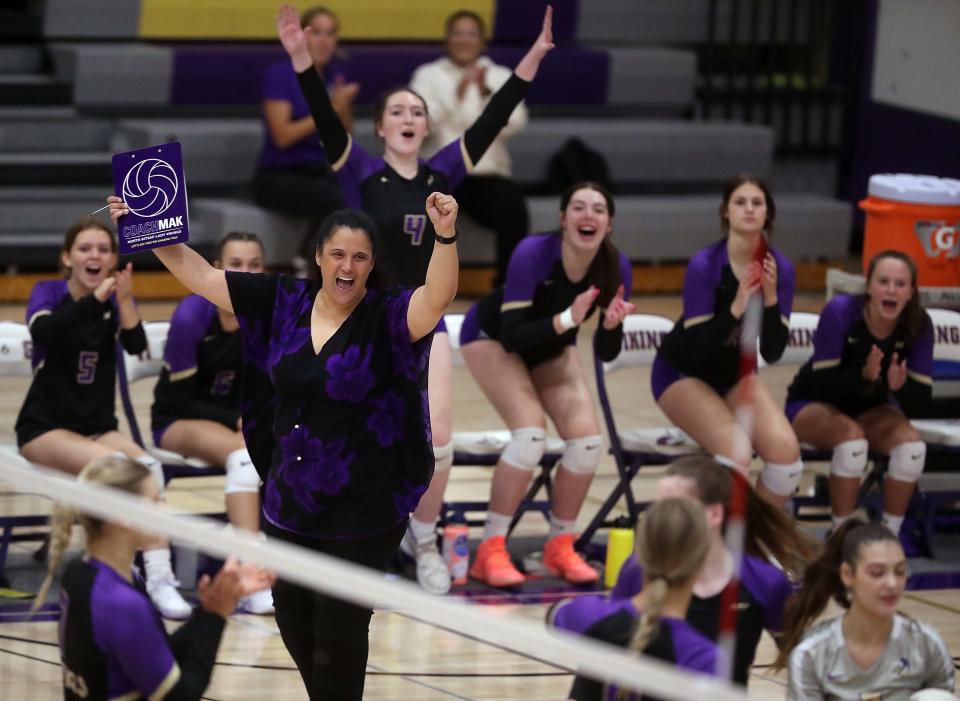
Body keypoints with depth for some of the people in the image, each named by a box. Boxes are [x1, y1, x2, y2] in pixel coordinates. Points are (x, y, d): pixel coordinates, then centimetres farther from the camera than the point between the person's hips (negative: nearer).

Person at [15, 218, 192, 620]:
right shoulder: (48, 293, -4)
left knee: (148, 466, -28)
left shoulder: (115, 300, 4)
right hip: (45, 429, -3)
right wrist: (95, 298, -41)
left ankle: (159, 577, -35)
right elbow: (44, 332, -29)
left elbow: (136, 347, -17)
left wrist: (124, 301, -36)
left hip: (98, 428, 3)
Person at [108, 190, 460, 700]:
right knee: (292, 619, 18)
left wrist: (444, 236, -49)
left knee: (338, 635, 4)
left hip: (364, 513, -5)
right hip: (289, 503, 5)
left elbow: (438, 296, -33)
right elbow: (199, 275, 4)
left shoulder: (387, 317, -13)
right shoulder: (282, 301, -1)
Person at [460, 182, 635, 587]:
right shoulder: (533, 254, -34)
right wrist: (566, 319, -47)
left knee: (587, 438, -12)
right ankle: (490, 553, -16)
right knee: (531, 433, -25)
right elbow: (511, 337, -36)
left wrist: (611, 324, -36)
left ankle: (560, 547, 7)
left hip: (552, 347, 5)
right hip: (491, 337, -5)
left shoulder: (616, 268, -22)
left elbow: (606, 353, -15)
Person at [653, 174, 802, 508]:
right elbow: (696, 349, -25)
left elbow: (772, 352, -11)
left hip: (734, 373, 5)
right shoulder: (705, 265, -22)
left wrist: (771, 298, -26)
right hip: (683, 373, -5)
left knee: (786, 451, -20)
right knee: (735, 451, -29)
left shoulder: (779, 268, -10)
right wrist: (736, 309, -38)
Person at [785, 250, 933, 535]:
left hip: (870, 407, 3)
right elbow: (821, 382, -26)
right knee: (852, 439, -35)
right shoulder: (841, 311, -26)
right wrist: (864, 375, -43)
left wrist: (900, 386, -37)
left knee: (912, 445, -26)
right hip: (814, 404, -3)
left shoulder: (919, 324, -17)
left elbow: (921, 398, -14)